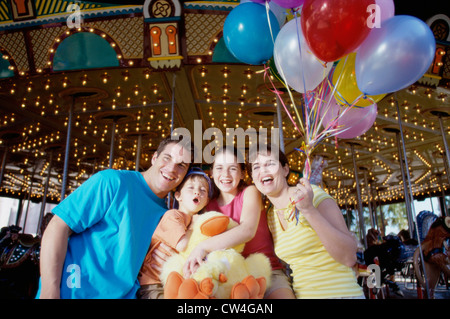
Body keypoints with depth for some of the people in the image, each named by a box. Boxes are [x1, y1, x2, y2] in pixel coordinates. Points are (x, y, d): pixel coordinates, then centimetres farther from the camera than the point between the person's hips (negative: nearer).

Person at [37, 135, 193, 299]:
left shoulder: (164, 214, 6)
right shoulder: (113, 181, -11)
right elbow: (59, 226, -15)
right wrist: (50, 292, -20)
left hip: (125, 294, 4)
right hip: (76, 292, -4)